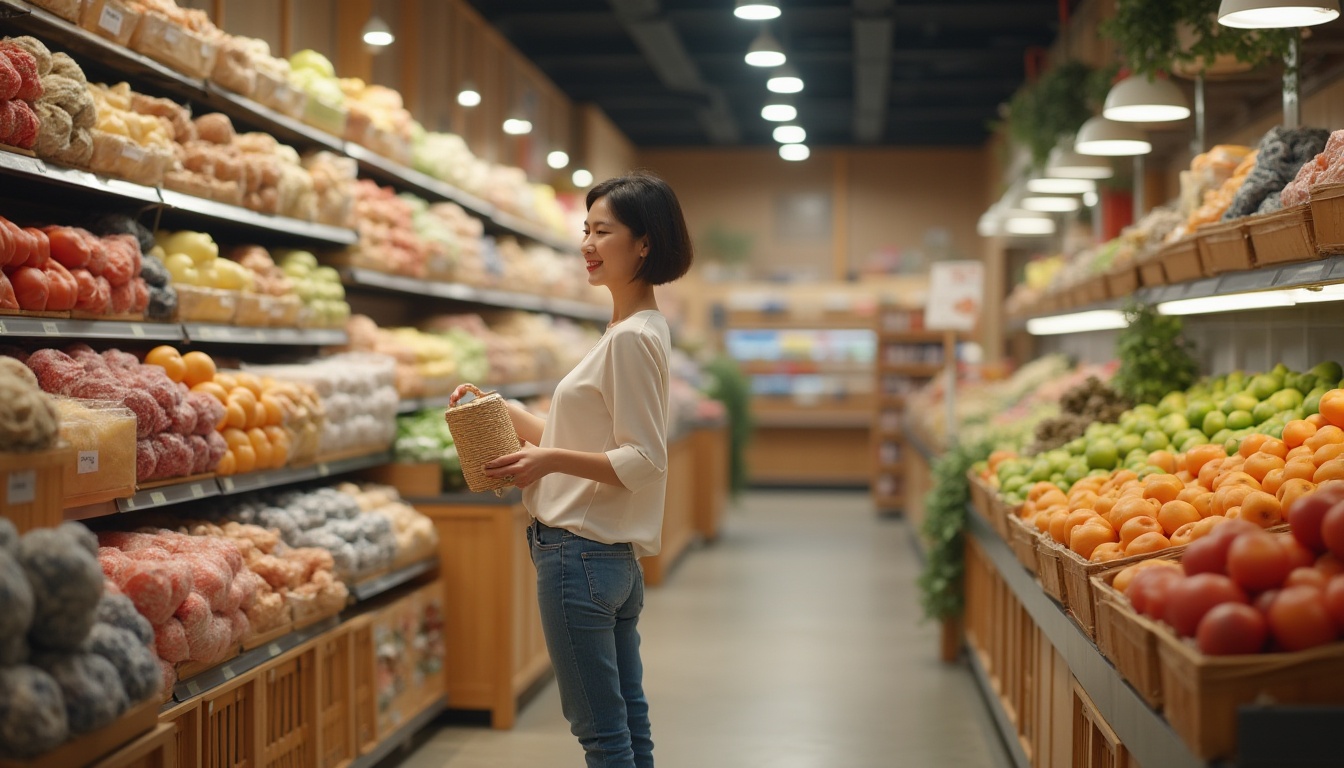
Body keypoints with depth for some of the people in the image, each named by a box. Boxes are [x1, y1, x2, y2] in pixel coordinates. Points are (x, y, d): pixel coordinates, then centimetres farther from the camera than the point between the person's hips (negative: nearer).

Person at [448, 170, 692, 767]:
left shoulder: (631, 338, -16)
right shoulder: (638, 330, 15)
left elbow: (643, 461, -20)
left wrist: (552, 460, -26)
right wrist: (501, 411, 13)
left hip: (581, 555, -10)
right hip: (616, 557, 10)